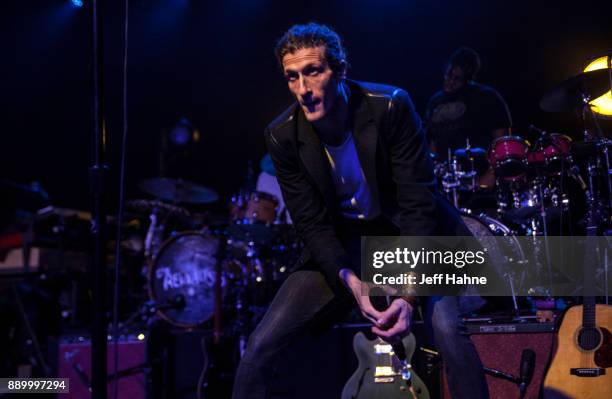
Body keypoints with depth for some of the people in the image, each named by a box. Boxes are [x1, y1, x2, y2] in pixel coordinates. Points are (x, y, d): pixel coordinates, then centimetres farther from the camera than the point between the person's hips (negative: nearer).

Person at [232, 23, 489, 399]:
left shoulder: (390, 106, -22)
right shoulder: (283, 136, -14)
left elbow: (419, 202, -22)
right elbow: (313, 223, -9)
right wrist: (353, 283, -26)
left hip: (407, 233, -2)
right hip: (340, 244, 2)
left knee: (447, 329, -29)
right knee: (260, 347, -9)